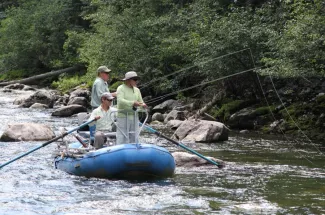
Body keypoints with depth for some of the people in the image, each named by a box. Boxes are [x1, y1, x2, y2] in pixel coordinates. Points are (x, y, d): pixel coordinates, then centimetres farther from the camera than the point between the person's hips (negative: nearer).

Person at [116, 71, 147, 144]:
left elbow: (140, 101, 15)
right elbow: (120, 101, -20)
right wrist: (133, 103, -31)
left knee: (133, 138, 7)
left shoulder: (137, 90, 15)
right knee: (122, 138, -9)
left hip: (134, 118, 7)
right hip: (123, 117, -7)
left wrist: (142, 105, -10)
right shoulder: (121, 88, -6)